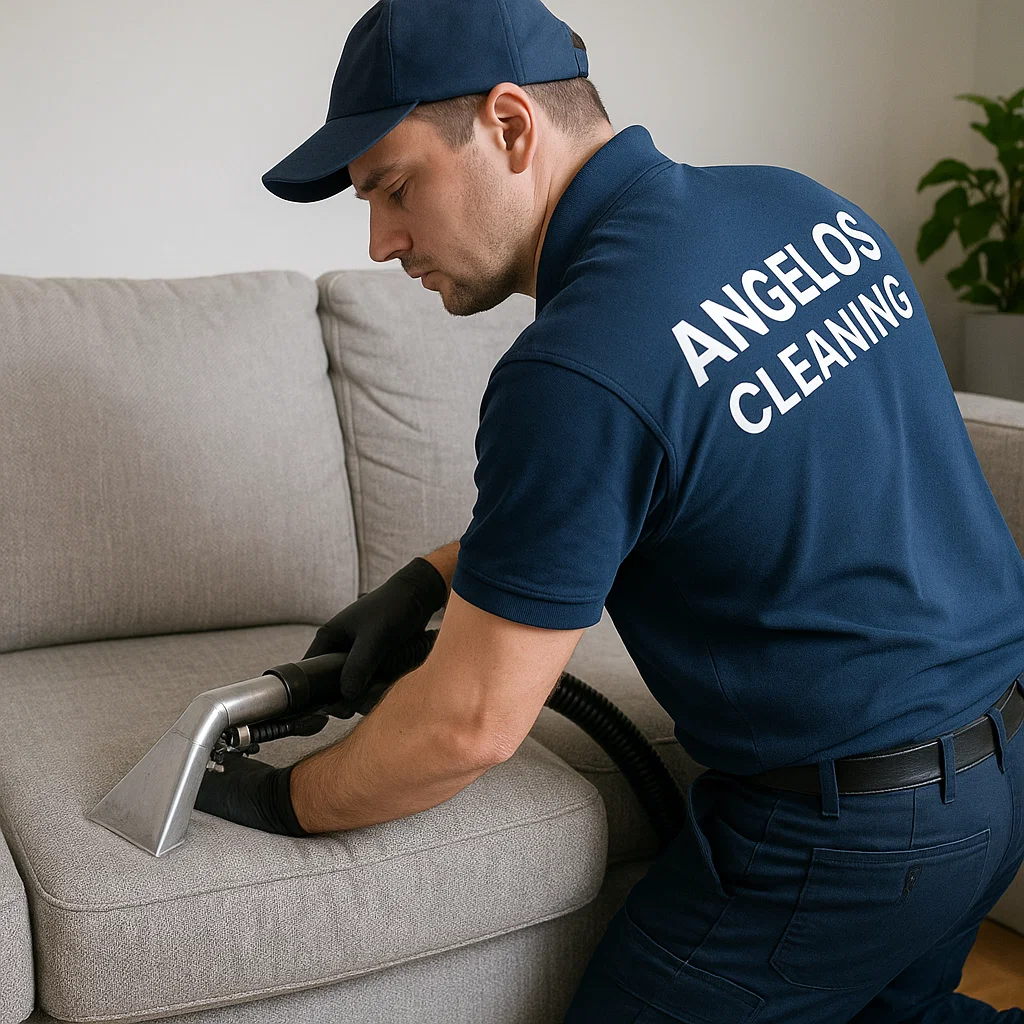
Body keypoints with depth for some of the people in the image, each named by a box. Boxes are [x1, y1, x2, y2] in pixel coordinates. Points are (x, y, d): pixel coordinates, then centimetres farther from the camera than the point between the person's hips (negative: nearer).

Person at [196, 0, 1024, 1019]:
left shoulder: (577, 369, -26)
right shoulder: (799, 203, 2)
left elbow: (471, 722, -18)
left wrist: (282, 801, -1)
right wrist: (428, 578, 10)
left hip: (845, 831, -9)